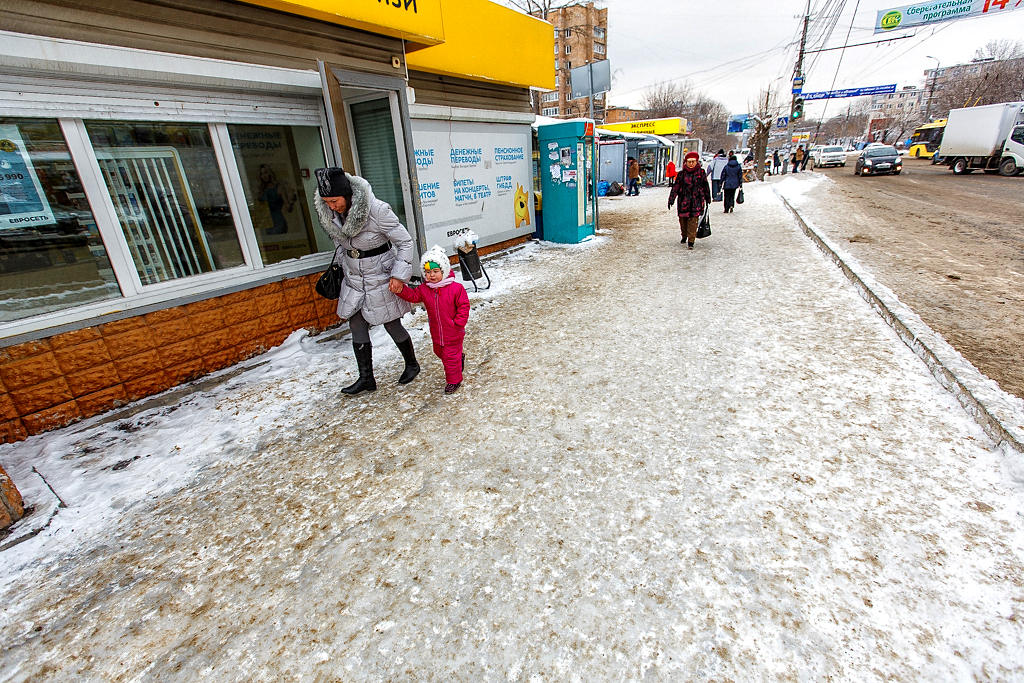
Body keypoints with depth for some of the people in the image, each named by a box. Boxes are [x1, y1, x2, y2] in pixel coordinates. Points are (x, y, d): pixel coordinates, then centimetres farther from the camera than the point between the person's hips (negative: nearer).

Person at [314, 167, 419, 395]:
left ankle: (412, 364, 31)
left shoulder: (377, 210, -24)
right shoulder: (331, 212, -5)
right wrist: (345, 267, 17)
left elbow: (406, 242, -16)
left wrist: (399, 274, -20)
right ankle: (366, 378, 21)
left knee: (392, 326, 6)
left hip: (381, 279, -6)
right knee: (357, 329, 7)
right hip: (353, 280, 6)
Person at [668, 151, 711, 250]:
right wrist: (671, 199, -5)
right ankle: (684, 236, 33)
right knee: (682, 220, 9)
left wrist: (707, 199, 18)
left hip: (696, 201, -1)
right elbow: (675, 186, 3)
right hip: (683, 200, 1)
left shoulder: (701, 173, 5)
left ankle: (691, 241, -7)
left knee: (693, 221, -8)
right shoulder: (682, 173, 4)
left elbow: (705, 186, 13)